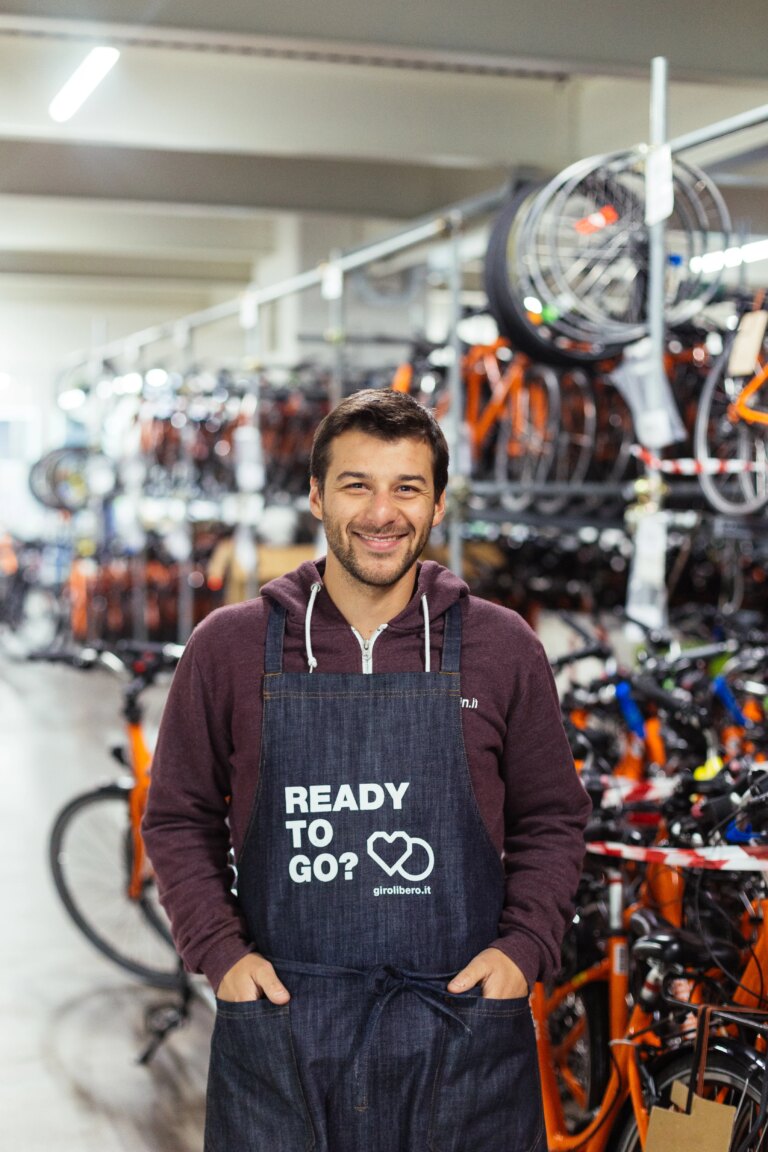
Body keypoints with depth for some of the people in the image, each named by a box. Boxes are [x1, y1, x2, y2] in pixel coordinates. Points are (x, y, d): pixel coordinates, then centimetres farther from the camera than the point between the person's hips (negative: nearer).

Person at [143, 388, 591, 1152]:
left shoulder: (503, 649, 2)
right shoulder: (228, 647, 1)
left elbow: (551, 820, 10)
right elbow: (179, 818, 8)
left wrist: (524, 948, -4)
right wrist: (219, 951, -4)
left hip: (462, 1024, 1)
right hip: (278, 1015, 0)